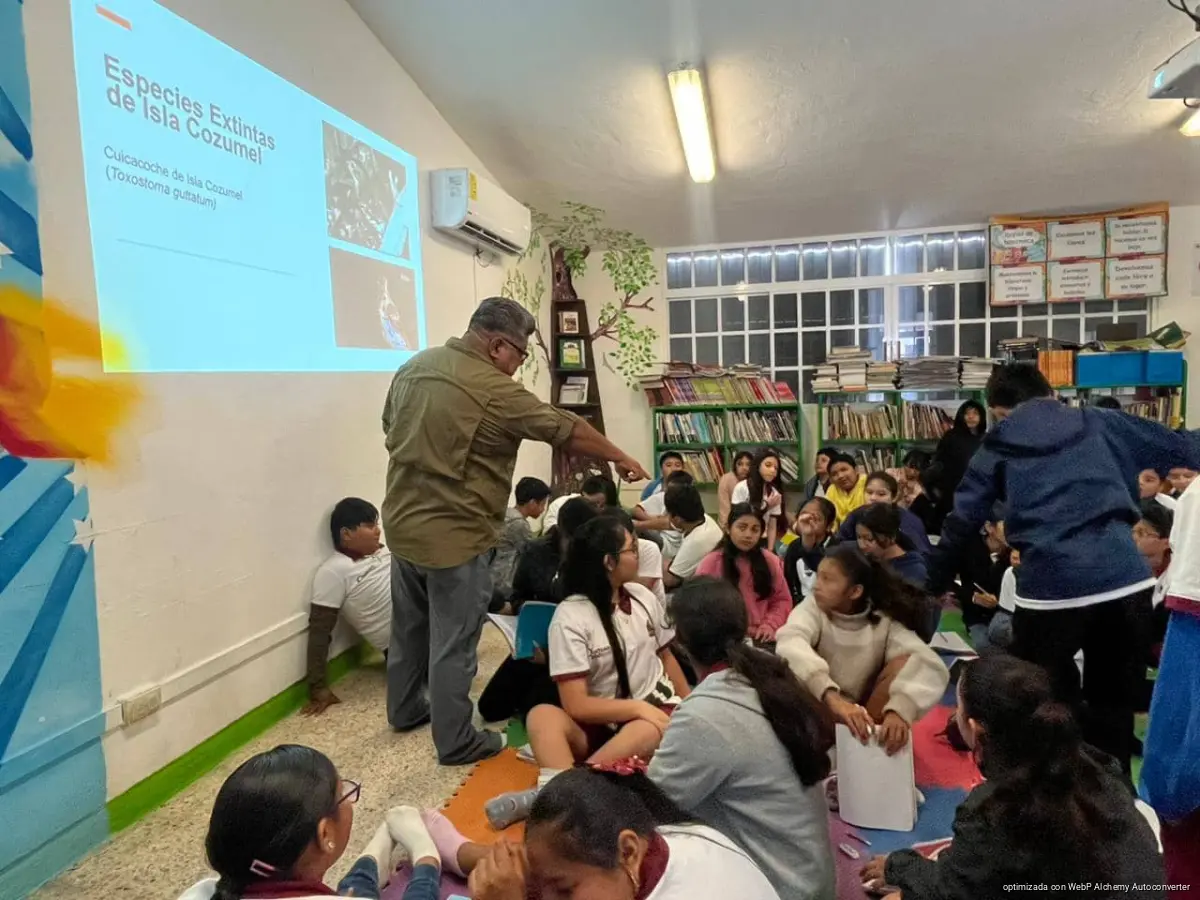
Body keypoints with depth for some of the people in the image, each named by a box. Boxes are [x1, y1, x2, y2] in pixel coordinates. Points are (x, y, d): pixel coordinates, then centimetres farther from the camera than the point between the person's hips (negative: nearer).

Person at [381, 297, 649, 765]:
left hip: (403, 523, 8)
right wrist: (622, 459, 0)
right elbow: (568, 431, -13)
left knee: (408, 628, 23)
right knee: (453, 644, 6)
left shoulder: (414, 366, 5)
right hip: (454, 535, -8)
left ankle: (405, 709, 42)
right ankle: (456, 742, 21)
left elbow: (390, 427, 17)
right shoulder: (494, 390, -20)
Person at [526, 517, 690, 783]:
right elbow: (576, 705, -16)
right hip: (600, 722, -2)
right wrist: (639, 707, -23)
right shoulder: (570, 616, -12)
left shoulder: (643, 596, 3)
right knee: (542, 716, -32)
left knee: (647, 733, -35)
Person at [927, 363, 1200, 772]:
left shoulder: (998, 447, 10)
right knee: (1114, 704, 21)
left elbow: (961, 524, 8)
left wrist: (934, 585, 18)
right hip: (1126, 580, 3)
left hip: (1050, 587, -3)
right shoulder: (1100, 424, 14)